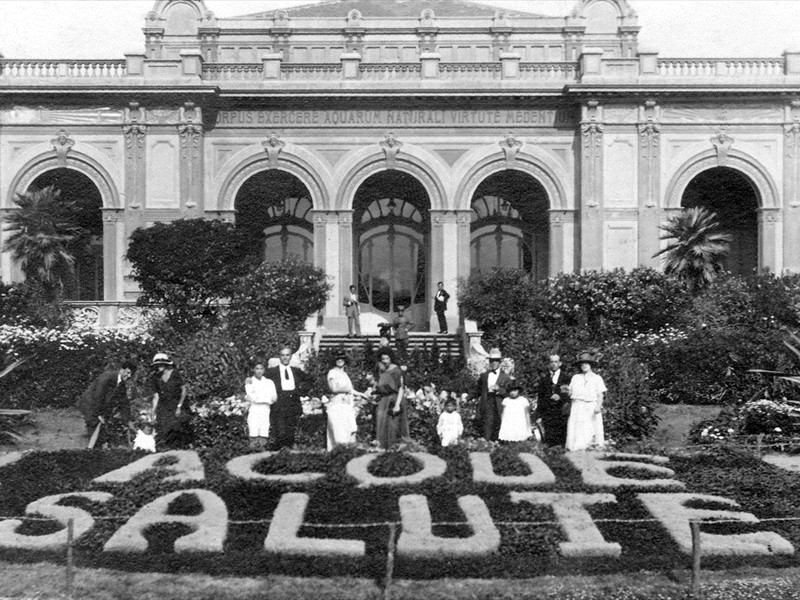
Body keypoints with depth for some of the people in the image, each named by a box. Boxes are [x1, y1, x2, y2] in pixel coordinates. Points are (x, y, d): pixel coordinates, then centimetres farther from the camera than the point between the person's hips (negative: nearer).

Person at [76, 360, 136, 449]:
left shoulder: (123, 384, 1)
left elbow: (124, 403, 7)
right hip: (90, 405, -8)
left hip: (103, 407, 8)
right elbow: (98, 396, -23)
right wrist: (98, 414, -19)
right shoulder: (107, 376, -23)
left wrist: (128, 421, 4)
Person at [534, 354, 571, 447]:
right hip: (547, 414, 1)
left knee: (562, 440, -5)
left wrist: (560, 397, -16)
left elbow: (570, 395, 4)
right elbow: (539, 398, 9)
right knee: (549, 440, -4)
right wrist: (538, 415, 2)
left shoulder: (566, 378, 8)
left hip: (562, 414, -1)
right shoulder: (543, 378, 12)